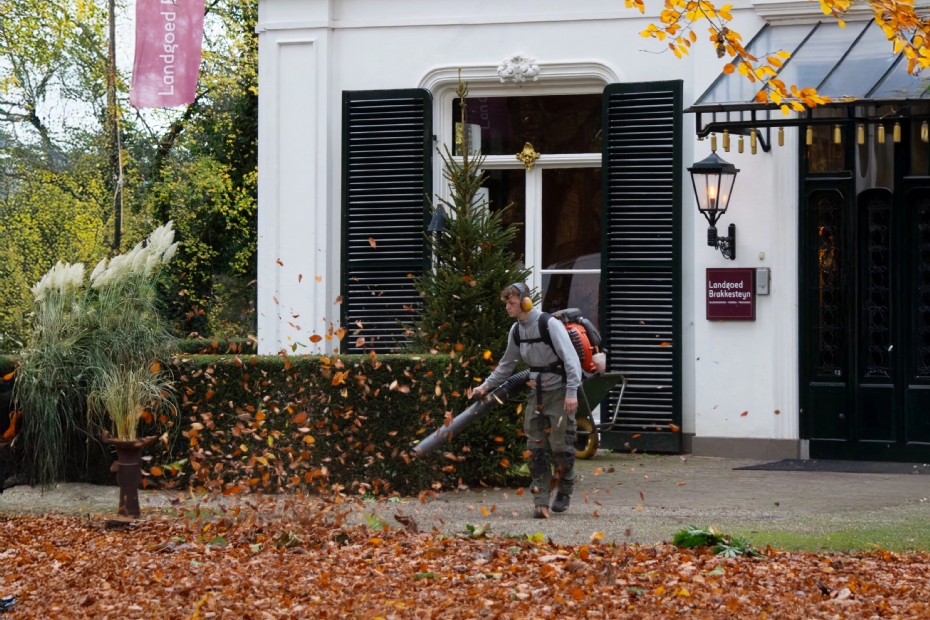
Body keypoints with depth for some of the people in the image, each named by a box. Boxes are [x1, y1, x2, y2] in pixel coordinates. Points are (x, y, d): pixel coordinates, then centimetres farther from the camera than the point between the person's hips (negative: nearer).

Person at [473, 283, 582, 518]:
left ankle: (564, 493, 14)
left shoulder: (550, 324, -15)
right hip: (537, 393, 7)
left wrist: (572, 392, -24)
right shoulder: (517, 330, 8)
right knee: (535, 448, -2)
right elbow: (507, 364, 23)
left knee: (561, 446, -6)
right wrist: (486, 386, 22)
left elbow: (570, 358, -18)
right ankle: (541, 501, -3)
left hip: (559, 393, -7)